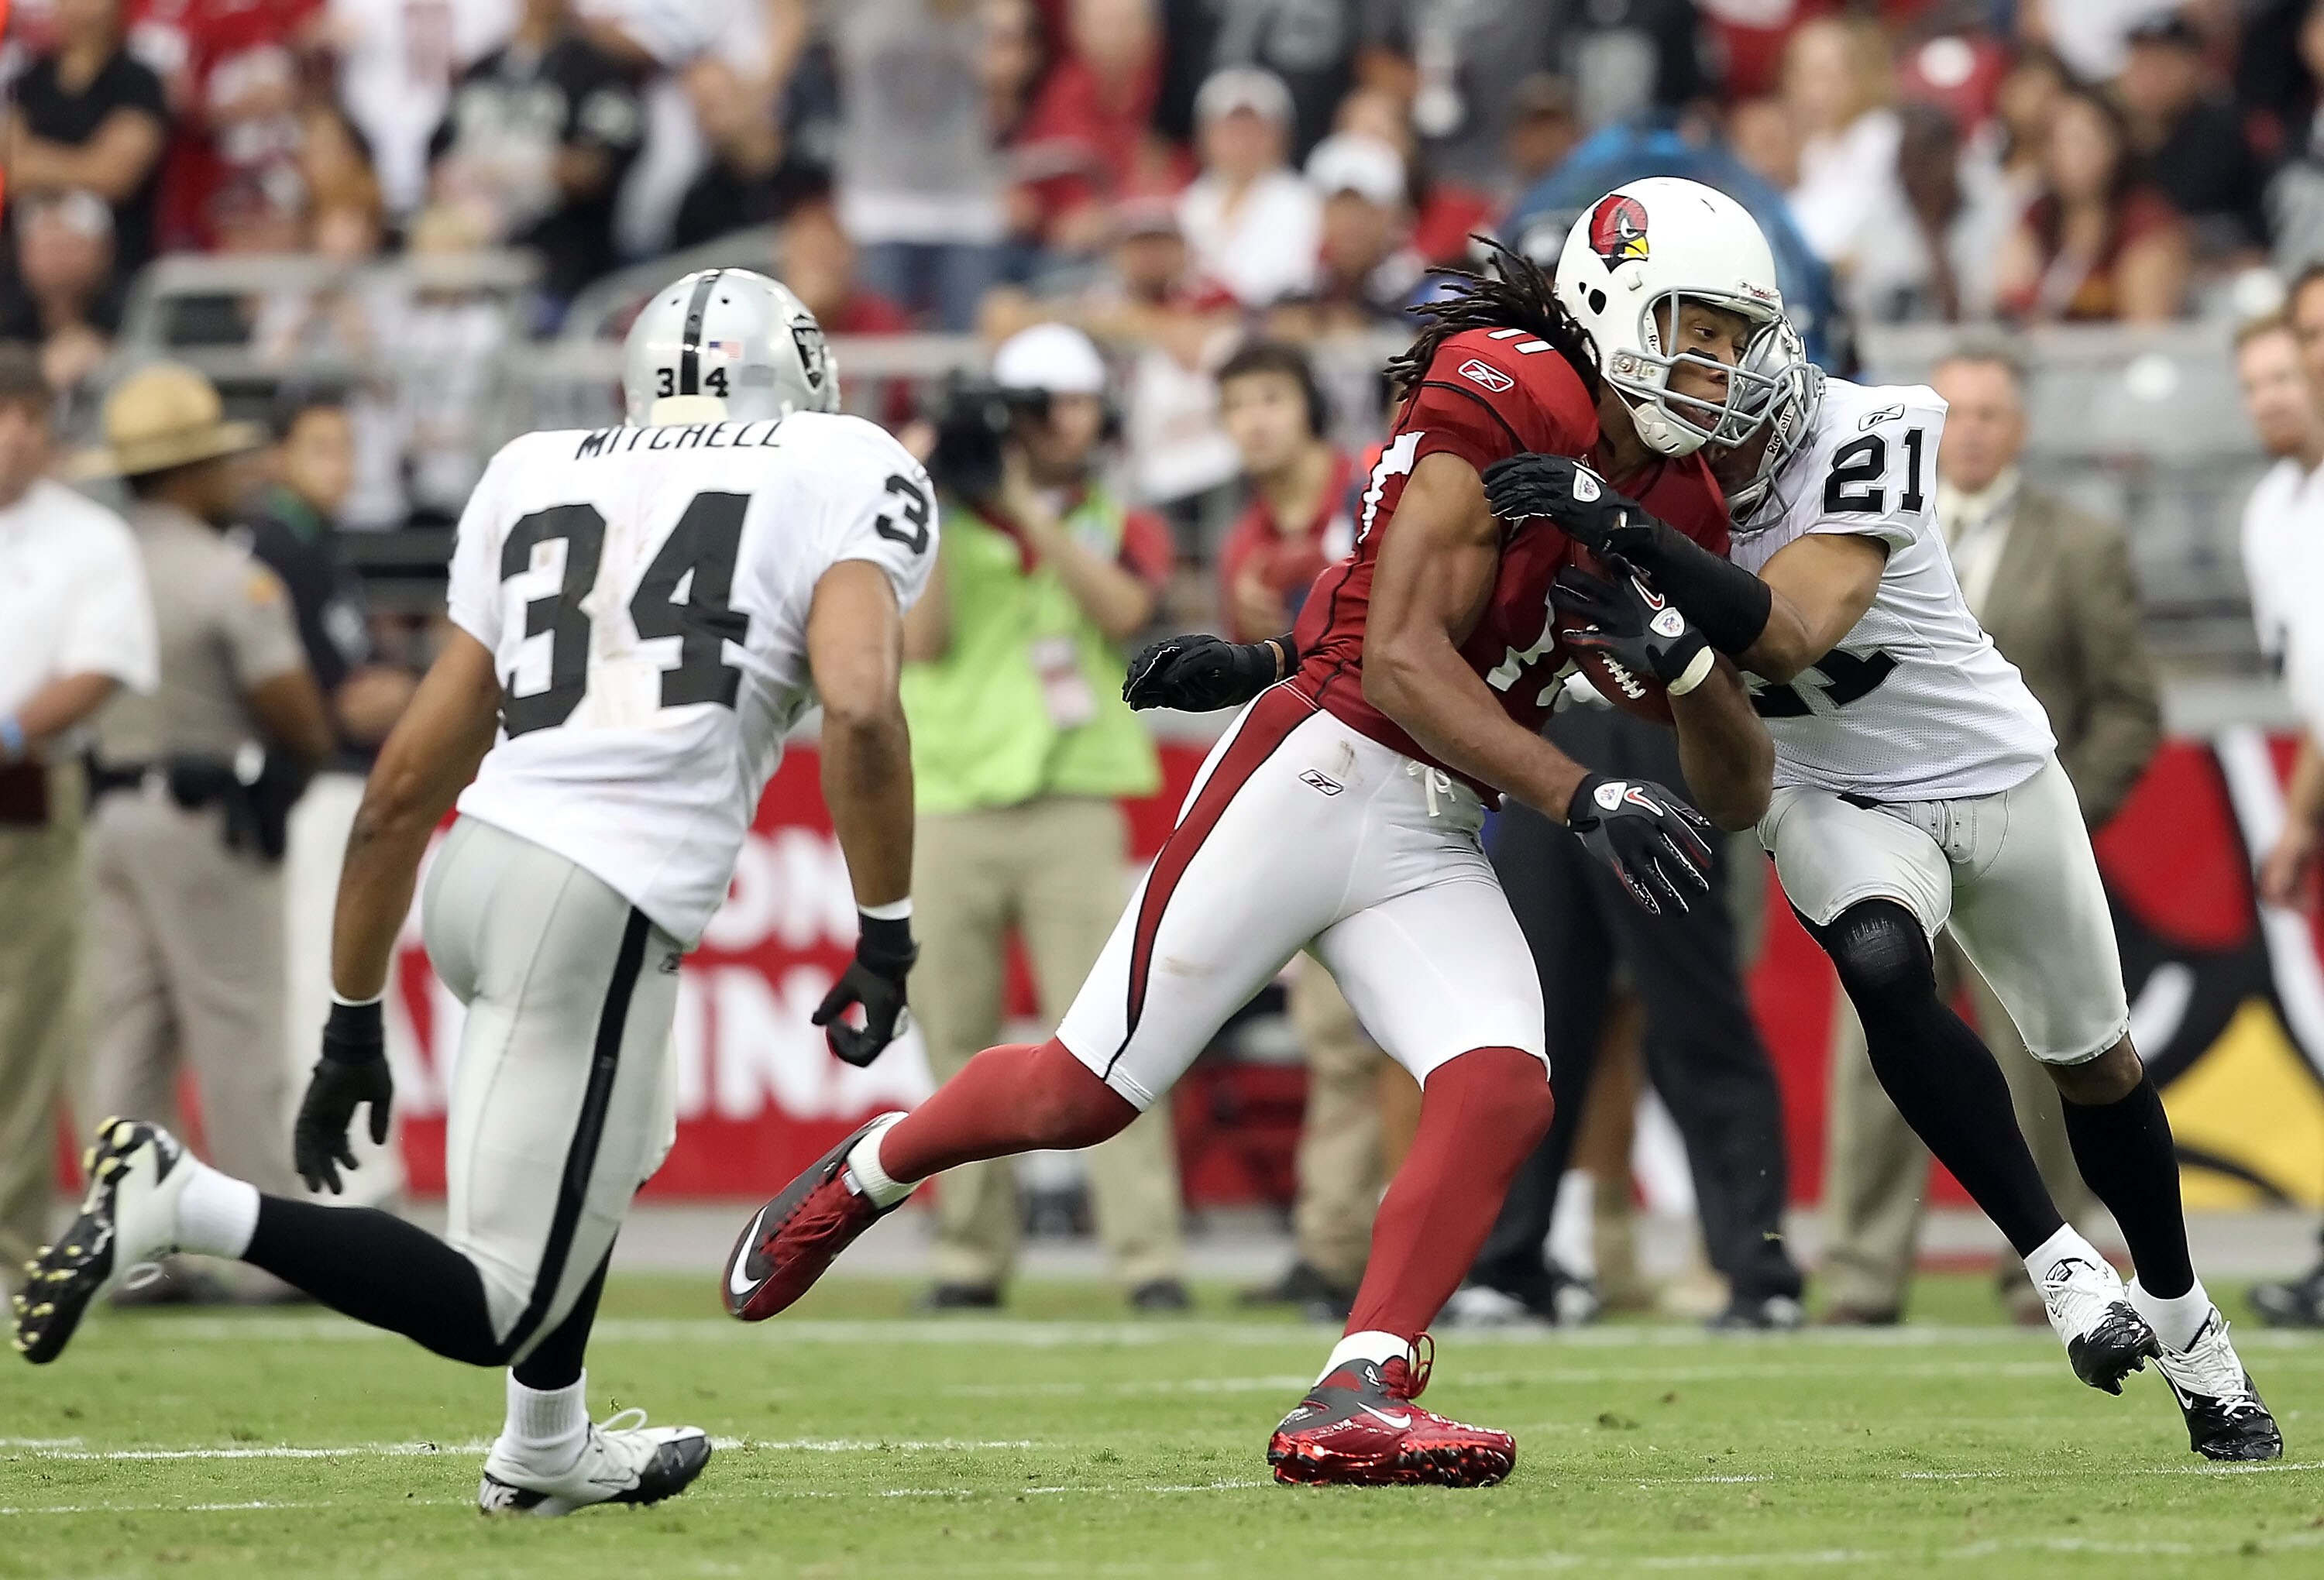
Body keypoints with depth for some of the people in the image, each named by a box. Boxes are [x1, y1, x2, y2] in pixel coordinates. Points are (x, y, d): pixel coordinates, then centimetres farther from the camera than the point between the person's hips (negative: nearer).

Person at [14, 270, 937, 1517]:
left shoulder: (540, 481, 20)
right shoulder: (843, 476, 7)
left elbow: (407, 780, 19)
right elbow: (860, 710, -12)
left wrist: (351, 1025, 24)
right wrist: (885, 939, -2)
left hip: (480, 859, 7)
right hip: (603, 905, -7)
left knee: (615, 1151, 35)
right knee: (491, 1311, -2)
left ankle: (546, 1451, 47)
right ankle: (184, 1205, -17)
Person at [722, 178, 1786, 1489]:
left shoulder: (1673, 506, 10)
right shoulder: (1504, 398, -14)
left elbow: (1742, 781, 11)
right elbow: (1403, 660, -20)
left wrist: (1680, 651, -11)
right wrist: (1587, 799, -26)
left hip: (1434, 842, 7)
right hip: (1312, 779, -7)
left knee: (1503, 1095, -18)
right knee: (1088, 1093, 1)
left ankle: (1355, 1404, -19)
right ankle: (862, 1177, 28)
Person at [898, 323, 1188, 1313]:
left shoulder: (1121, 527, 12)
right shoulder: (945, 520, 10)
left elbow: (1124, 609, -9)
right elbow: (923, 639, -4)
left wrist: (1031, 508, -11)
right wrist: (931, 509, -8)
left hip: (1074, 810, -1)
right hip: (950, 811, 1)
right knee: (958, 1039, 2)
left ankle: (1150, 1258, -15)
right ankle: (971, 1257, 10)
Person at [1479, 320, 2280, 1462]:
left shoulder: (1870, 436, -29)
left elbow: (1789, 637, -41)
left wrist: (1629, 534, -53)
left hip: (1995, 772, -1)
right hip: (1837, 800, 1)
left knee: (2094, 1062, 14)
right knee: (1884, 970, -31)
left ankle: (2183, 1325, 37)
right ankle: (2060, 1266, -20)